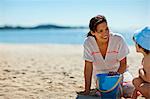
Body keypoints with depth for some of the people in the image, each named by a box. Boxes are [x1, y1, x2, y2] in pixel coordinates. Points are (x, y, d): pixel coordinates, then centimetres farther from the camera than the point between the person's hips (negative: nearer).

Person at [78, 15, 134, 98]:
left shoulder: (118, 40, -23)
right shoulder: (88, 43, -20)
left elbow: (123, 64, -14)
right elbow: (88, 66, -16)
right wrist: (87, 90, -17)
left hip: (119, 72, 0)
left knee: (131, 90, -20)